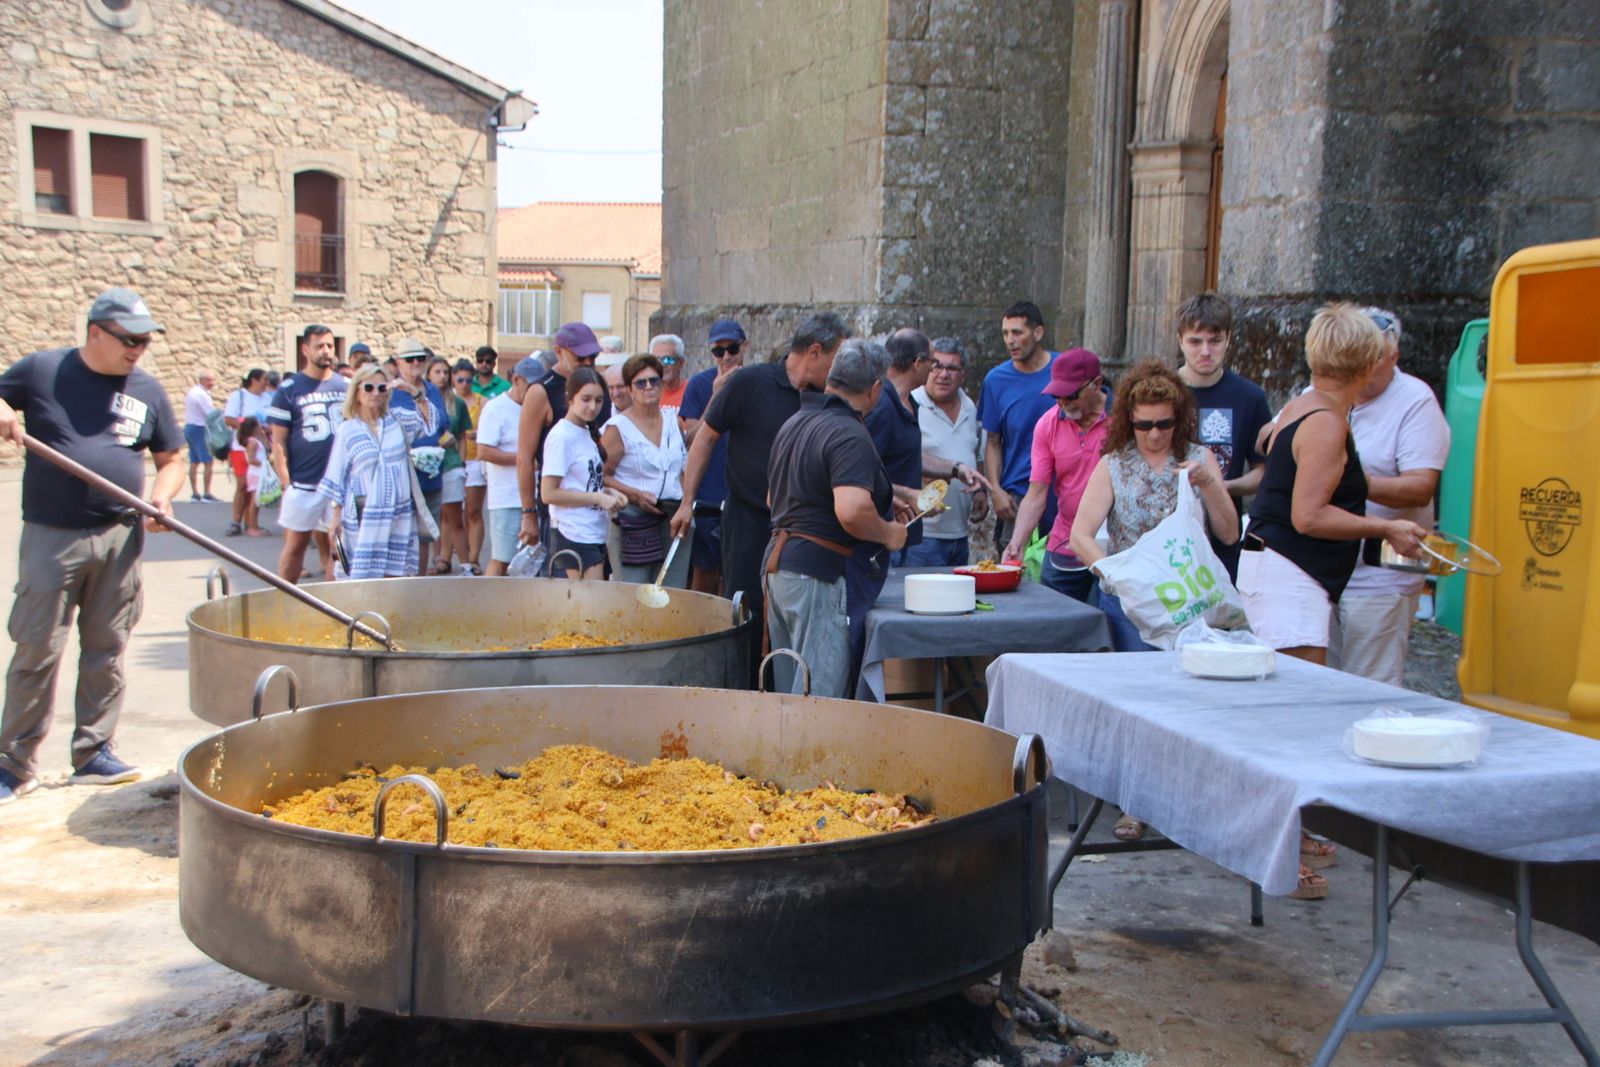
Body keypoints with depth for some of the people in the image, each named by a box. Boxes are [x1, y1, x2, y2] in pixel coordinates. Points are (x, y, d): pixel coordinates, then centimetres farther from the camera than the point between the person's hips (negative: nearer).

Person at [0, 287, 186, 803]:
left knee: (106, 649, 8)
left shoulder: (147, 390, 8)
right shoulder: (42, 371, 0)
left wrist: (163, 494, -7)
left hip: (120, 537, 3)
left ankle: (93, 754, 18)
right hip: (51, 536, -3)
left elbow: (171, 460, 14)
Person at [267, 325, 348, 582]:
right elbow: (278, 442, -3)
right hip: (302, 484, -3)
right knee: (295, 545, 6)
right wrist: (286, 483, -9)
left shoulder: (346, 387, 8)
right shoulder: (289, 389, -2)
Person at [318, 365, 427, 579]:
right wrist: (336, 514, 1)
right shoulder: (347, 430, 1)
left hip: (399, 513, 3)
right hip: (364, 515, -2)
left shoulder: (398, 419, 8)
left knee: (394, 572, 3)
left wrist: (413, 390, -9)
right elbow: (336, 476, 3)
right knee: (363, 574, -4)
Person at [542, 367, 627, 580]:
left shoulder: (589, 433, 13)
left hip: (596, 534, 8)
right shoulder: (561, 436, -11)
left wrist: (608, 492, 2)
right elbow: (549, 493, -15)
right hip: (574, 536, -8)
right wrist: (598, 498, -15)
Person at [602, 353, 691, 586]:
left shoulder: (674, 423, 14)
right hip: (632, 523, -5)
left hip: (674, 521, 5)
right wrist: (635, 495, -17)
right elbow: (601, 476, -6)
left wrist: (686, 502, 8)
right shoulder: (618, 427, -3)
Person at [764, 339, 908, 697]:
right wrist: (888, 534, -9)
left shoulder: (794, 424, 15)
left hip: (777, 565, 10)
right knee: (820, 701, -4)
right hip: (820, 576, -10)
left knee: (789, 692, 16)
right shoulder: (849, 435, -16)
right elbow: (851, 512, -31)